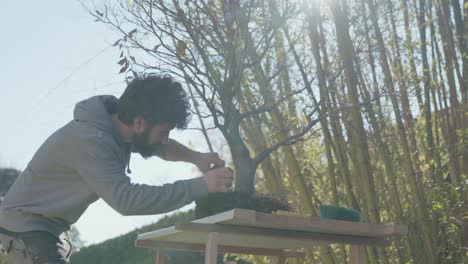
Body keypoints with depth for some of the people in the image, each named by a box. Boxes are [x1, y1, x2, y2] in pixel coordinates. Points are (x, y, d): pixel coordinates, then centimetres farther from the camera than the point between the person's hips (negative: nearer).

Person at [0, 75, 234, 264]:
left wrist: (195, 157, -9)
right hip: (25, 225, -10)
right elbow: (127, 199, -42)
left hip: (51, 227, 10)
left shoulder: (115, 121, -5)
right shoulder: (89, 140, -33)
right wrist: (202, 185, -41)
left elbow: (159, 146, 12)